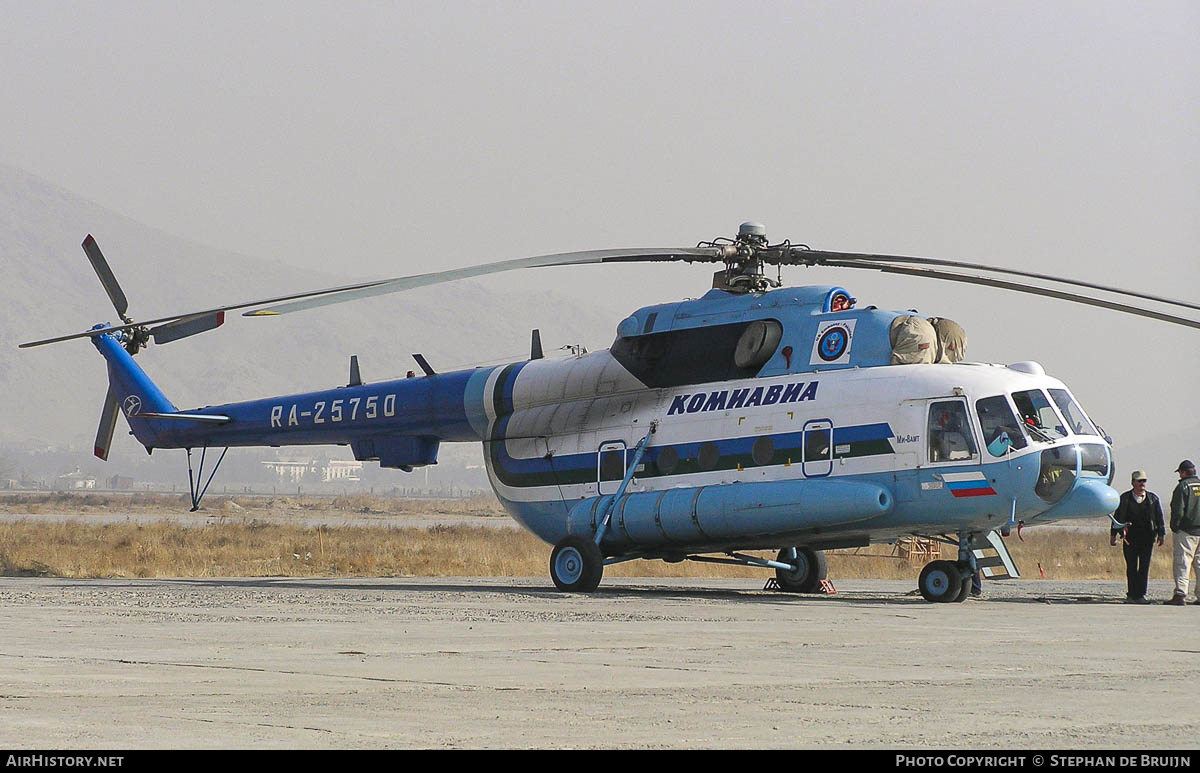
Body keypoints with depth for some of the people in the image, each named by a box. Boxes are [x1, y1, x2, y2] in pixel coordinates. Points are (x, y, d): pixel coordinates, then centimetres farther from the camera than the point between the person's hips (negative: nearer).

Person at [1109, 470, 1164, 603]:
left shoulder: (1153, 498, 8)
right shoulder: (1125, 498, 7)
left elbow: (1159, 517, 11)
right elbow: (1117, 516, 11)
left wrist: (1161, 534, 4)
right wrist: (1113, 535, 7)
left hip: (1146, 537, 0)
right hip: (1129, 537, 0)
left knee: (1144, 567, -3)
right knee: (1131, 567, 1)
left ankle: (1141, 595, 1)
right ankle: (1131, 596, 6)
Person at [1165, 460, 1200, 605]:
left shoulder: (1183, 486, -6)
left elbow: (1178, 510, -12)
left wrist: (1174, 528, -4)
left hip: (1186, 532, -5)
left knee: (1182, 563, -7)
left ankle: (1180, 595, -16)